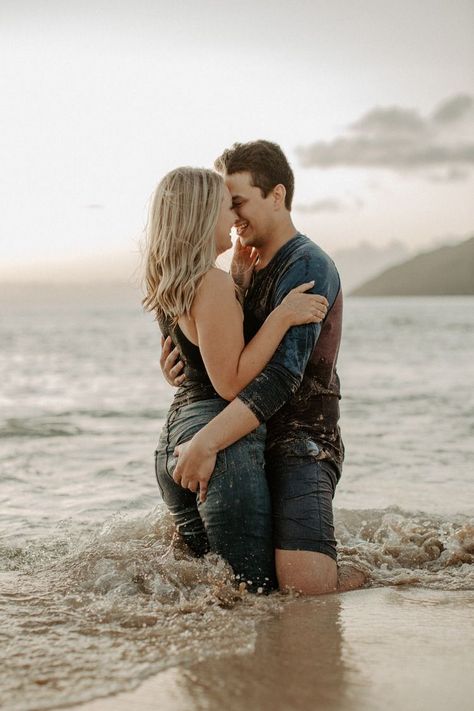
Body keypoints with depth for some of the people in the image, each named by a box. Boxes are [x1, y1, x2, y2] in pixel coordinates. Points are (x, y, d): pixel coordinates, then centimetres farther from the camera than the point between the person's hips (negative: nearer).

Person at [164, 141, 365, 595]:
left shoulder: (307, 267, -14)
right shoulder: (251, 269, 16)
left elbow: (283, 374, -27)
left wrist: (207, 442, -33)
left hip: (301, 445, -9)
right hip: (254, 444, 9)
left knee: (306, 586, -22)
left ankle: (373, 580, 9)